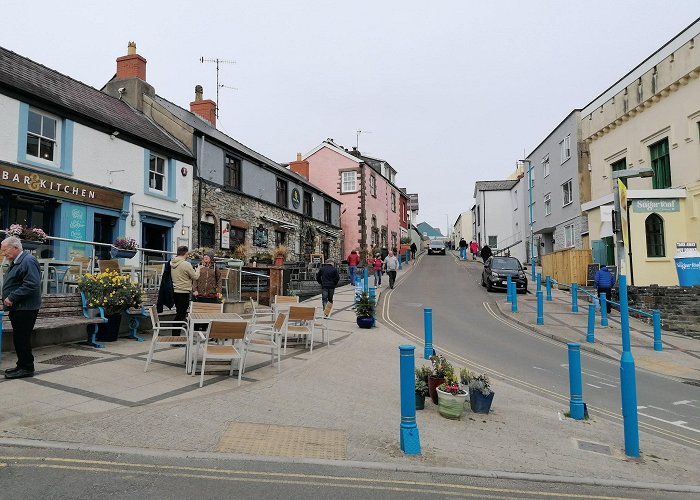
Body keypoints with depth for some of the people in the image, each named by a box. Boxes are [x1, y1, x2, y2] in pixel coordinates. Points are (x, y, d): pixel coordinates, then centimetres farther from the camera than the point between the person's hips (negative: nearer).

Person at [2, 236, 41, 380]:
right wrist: (7, 298, 11)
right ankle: (22, 366, 24)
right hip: (17, 308, 10)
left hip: (25, 309, -10)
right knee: (19, 338, 14)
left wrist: (11, 298, -20)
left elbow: (32, 285, -25)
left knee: (22, 338, -4)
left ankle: (27, 368, 5)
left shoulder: (28, 261, -15)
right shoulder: (16, 262, 16)